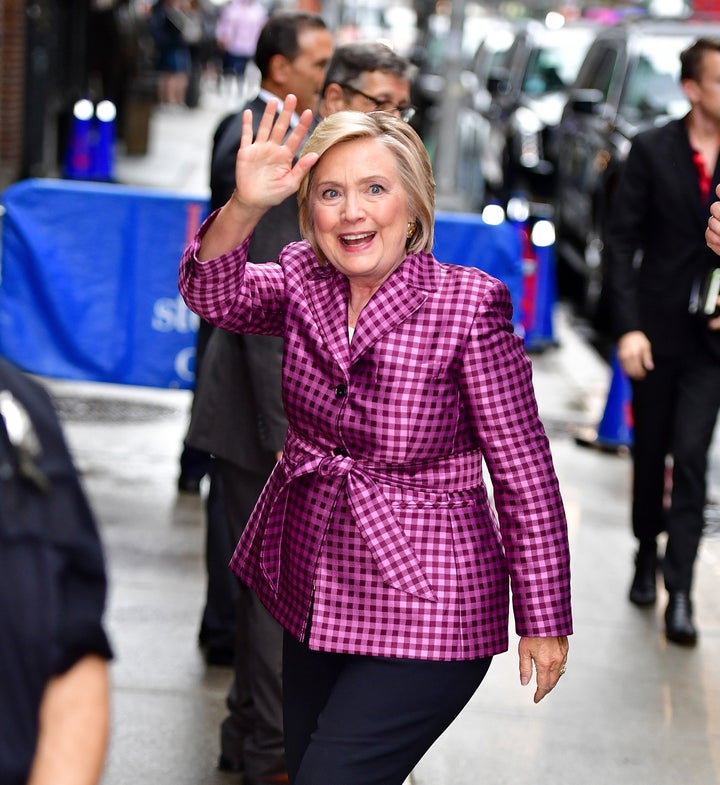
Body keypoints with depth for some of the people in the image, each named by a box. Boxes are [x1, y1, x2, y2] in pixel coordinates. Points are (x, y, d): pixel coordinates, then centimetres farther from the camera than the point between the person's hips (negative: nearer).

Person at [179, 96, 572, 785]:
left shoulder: (467, 306, -16)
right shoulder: (302, 283, 0)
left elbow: (526, 478, -13)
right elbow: (214, 294, -20)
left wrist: (544, 622, -10)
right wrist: (245, 205, -38)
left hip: (422, 607, -6)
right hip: (314, 592, 6)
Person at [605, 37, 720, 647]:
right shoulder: (653, 150, -6)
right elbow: (620, 242, -7)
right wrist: (627, 327, -13)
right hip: (656, 329, 0)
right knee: (651, 452, 13)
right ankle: (647, 558, 33)